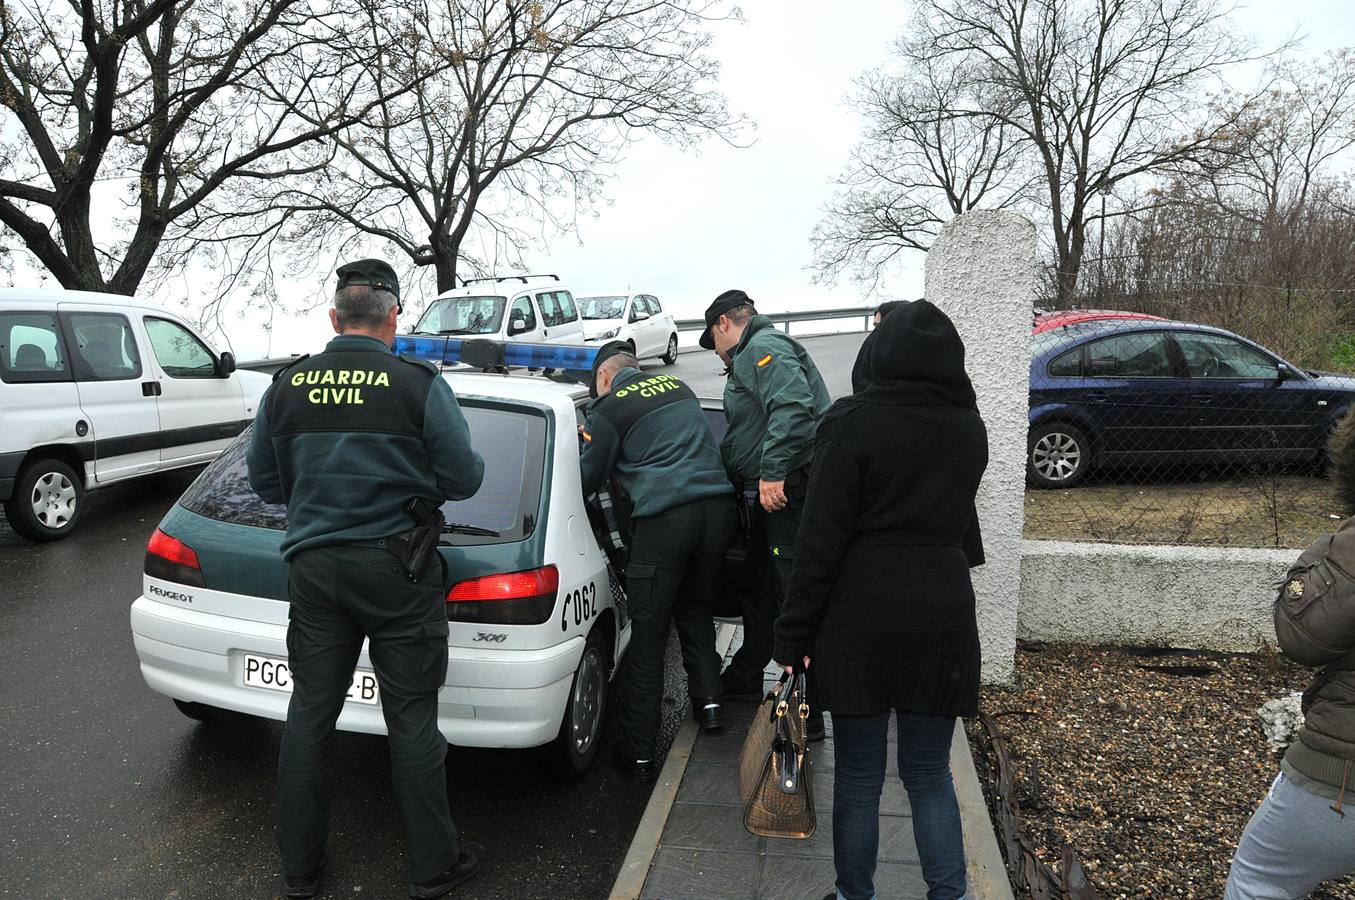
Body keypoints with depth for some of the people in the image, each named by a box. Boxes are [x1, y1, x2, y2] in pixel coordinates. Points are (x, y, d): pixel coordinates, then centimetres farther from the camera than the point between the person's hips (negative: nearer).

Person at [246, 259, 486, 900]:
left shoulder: (287, 386, 0)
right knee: (411, 720, 7)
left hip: (313, 568, 3)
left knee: (309, 714, 15)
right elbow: (464, 479, -7)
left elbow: (264, 479, 10)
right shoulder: (419, 385, -12)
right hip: (398, 570, -3)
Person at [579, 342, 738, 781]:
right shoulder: (679, 387, 21)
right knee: (694, 608, 28)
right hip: (718, 506, 6)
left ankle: (639, 752, 10)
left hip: (664, 517, -6)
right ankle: (708, 699, 24)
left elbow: (587, 479, 7)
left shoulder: (609, 408, 1)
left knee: (648, 633, 3)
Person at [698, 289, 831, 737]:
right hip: (776, 494, 11)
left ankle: (806, 716, -2)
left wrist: (772, 472, -28)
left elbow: (793, 407, -25)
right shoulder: (752, 354, 27)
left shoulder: (763, 347, -7)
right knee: (759, 588, 22)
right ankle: (744, 680, 39)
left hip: (790, 492, -11)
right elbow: (744, 437, 34)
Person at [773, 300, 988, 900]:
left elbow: (821, 539, -13)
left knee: (858, 777, 11)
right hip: (944, 614, 4)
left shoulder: (854, 425, -10)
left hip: (861, 619, -4)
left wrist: (793, 636, -8)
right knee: (929, 774, 16)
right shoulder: (969, 430, 6)